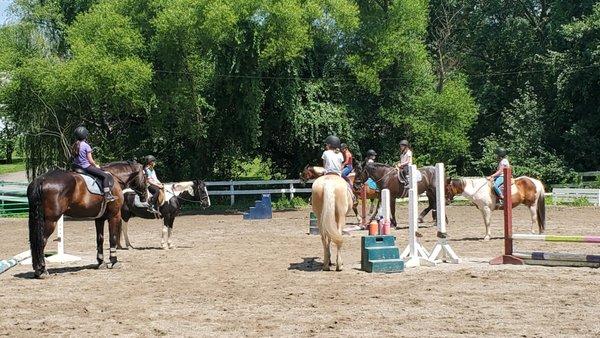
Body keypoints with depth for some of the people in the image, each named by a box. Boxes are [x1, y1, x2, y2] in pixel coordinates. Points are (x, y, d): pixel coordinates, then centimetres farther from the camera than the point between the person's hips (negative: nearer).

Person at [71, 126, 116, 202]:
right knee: (105, 176, -5)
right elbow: (90, 160, -15)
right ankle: (107, 195, -12)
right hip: (86, 167, -8)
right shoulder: (86, 146, -15)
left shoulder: (74, 146, 6)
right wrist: (96, 166, 4)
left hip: (77, 166, 8)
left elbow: (74, 158, 12)